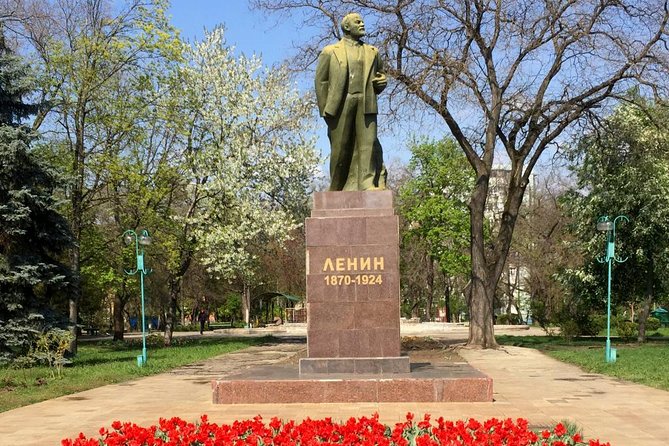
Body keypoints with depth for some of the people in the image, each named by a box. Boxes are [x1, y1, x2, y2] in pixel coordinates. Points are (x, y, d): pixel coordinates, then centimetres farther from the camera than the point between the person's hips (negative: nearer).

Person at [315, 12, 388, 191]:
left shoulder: (372, 52, 22)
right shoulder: (330, 52, 14)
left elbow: (380, 76, 30)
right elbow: (321, 81, 6)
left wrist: (382, 82, 4)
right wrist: (325, 109, -5)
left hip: (365, 104, 2)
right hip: (340, 104, -2)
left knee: (369, 144, -11)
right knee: (341, 148, -1)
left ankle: (370, 185, -16)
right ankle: (338, 189, 7)